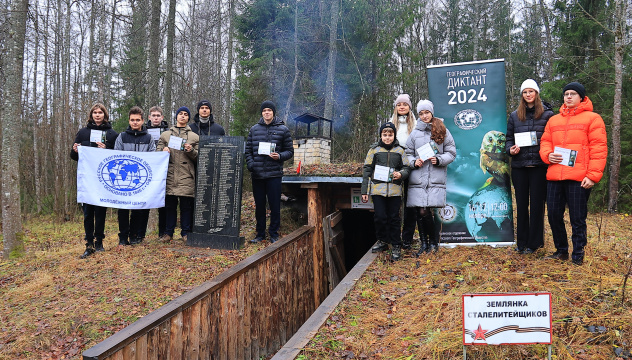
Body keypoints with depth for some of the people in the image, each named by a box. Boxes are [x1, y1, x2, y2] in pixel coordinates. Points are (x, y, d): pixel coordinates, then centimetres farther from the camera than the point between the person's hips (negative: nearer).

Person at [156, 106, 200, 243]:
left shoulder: (194, 137, 13)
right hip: (170, 175, 1)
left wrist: (191, 151, -9)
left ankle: (186, 233, 10)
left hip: (186, 176, -1)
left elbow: (198, 157, 10)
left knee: (186, 206, 0)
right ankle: (168, 232, 13)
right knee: (170, 205, 4)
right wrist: (163, 151, -5)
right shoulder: (165, 134, 16)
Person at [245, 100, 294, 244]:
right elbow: (248, 150, 13)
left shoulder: (283, 129, 3)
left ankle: (274, 234, 12)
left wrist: (279, 156, -15)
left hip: (274, 174, -3)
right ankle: (260, 234, 20)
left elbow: (290, 151, 4)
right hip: (257, 174, 3)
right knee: (259, 206, 10)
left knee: (275, 206, 0)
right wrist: (250, 164, -3)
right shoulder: (254, 129, 11)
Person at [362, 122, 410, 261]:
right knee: (380, 217, -1)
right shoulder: (374, 150, 9)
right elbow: (367, 170, 8)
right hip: (377, 189, 0)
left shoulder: (400, 150, 11)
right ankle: (382, 241, 19)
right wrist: (364, 191, 3)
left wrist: (401, 174, -11)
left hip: (395, 190, 0)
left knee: (394, 218, 3)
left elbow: (406, 168, 14)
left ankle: (396, 246, 13)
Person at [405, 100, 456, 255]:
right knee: (419, 212, 0)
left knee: (425, 211, -12)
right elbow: (408, 153, 16)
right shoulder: (415, 133, 13)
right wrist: (414, 162, -4)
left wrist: (439, 160, -8)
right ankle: (424, 243, 13)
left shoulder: (443, 131, 9)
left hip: (436, 177, -2)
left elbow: (451, 153, 9)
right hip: (417, 178, 2)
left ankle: (434, 241, 7)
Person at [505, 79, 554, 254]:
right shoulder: (514, 116, 11)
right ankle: (521, 242, 16)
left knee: (537, 203, 1)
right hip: (519, 165, 3)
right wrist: (510, 149, -6)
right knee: (521, 203, 7)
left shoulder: (547, 114, 4)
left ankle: (534, 242, 10)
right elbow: (509, 139, 14)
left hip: (539, 165, -2)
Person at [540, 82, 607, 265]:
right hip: (554, 176, 5)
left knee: (578, 219, 0)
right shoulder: (553, 120, 18)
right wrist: (547, 155, -3)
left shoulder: (592, 118, 3)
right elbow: (545, 142, 21)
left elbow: (598, 148, -4)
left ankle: (578, 255, 12)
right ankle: (561, 250, 24)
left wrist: (593, 175, -12)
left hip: (579, 178, -5)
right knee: (554, 215, 8)